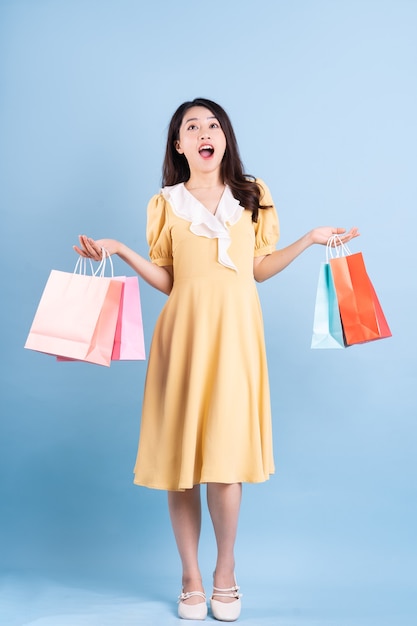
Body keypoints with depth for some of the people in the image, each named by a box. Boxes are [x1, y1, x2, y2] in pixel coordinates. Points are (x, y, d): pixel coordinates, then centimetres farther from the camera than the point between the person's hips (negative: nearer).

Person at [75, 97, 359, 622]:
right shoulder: (166, 203, 10)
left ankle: (225, 574, 17)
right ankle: (191, 578, 18)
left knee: (226, 453, -5)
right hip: (184, 333, 0)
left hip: (235, 334, 0)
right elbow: (165, 280, 7)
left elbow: (258, 269, 12)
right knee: (181, 454, 0)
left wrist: (311, 239, 8)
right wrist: (119, 251, -3)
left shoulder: (252, 196, 13)